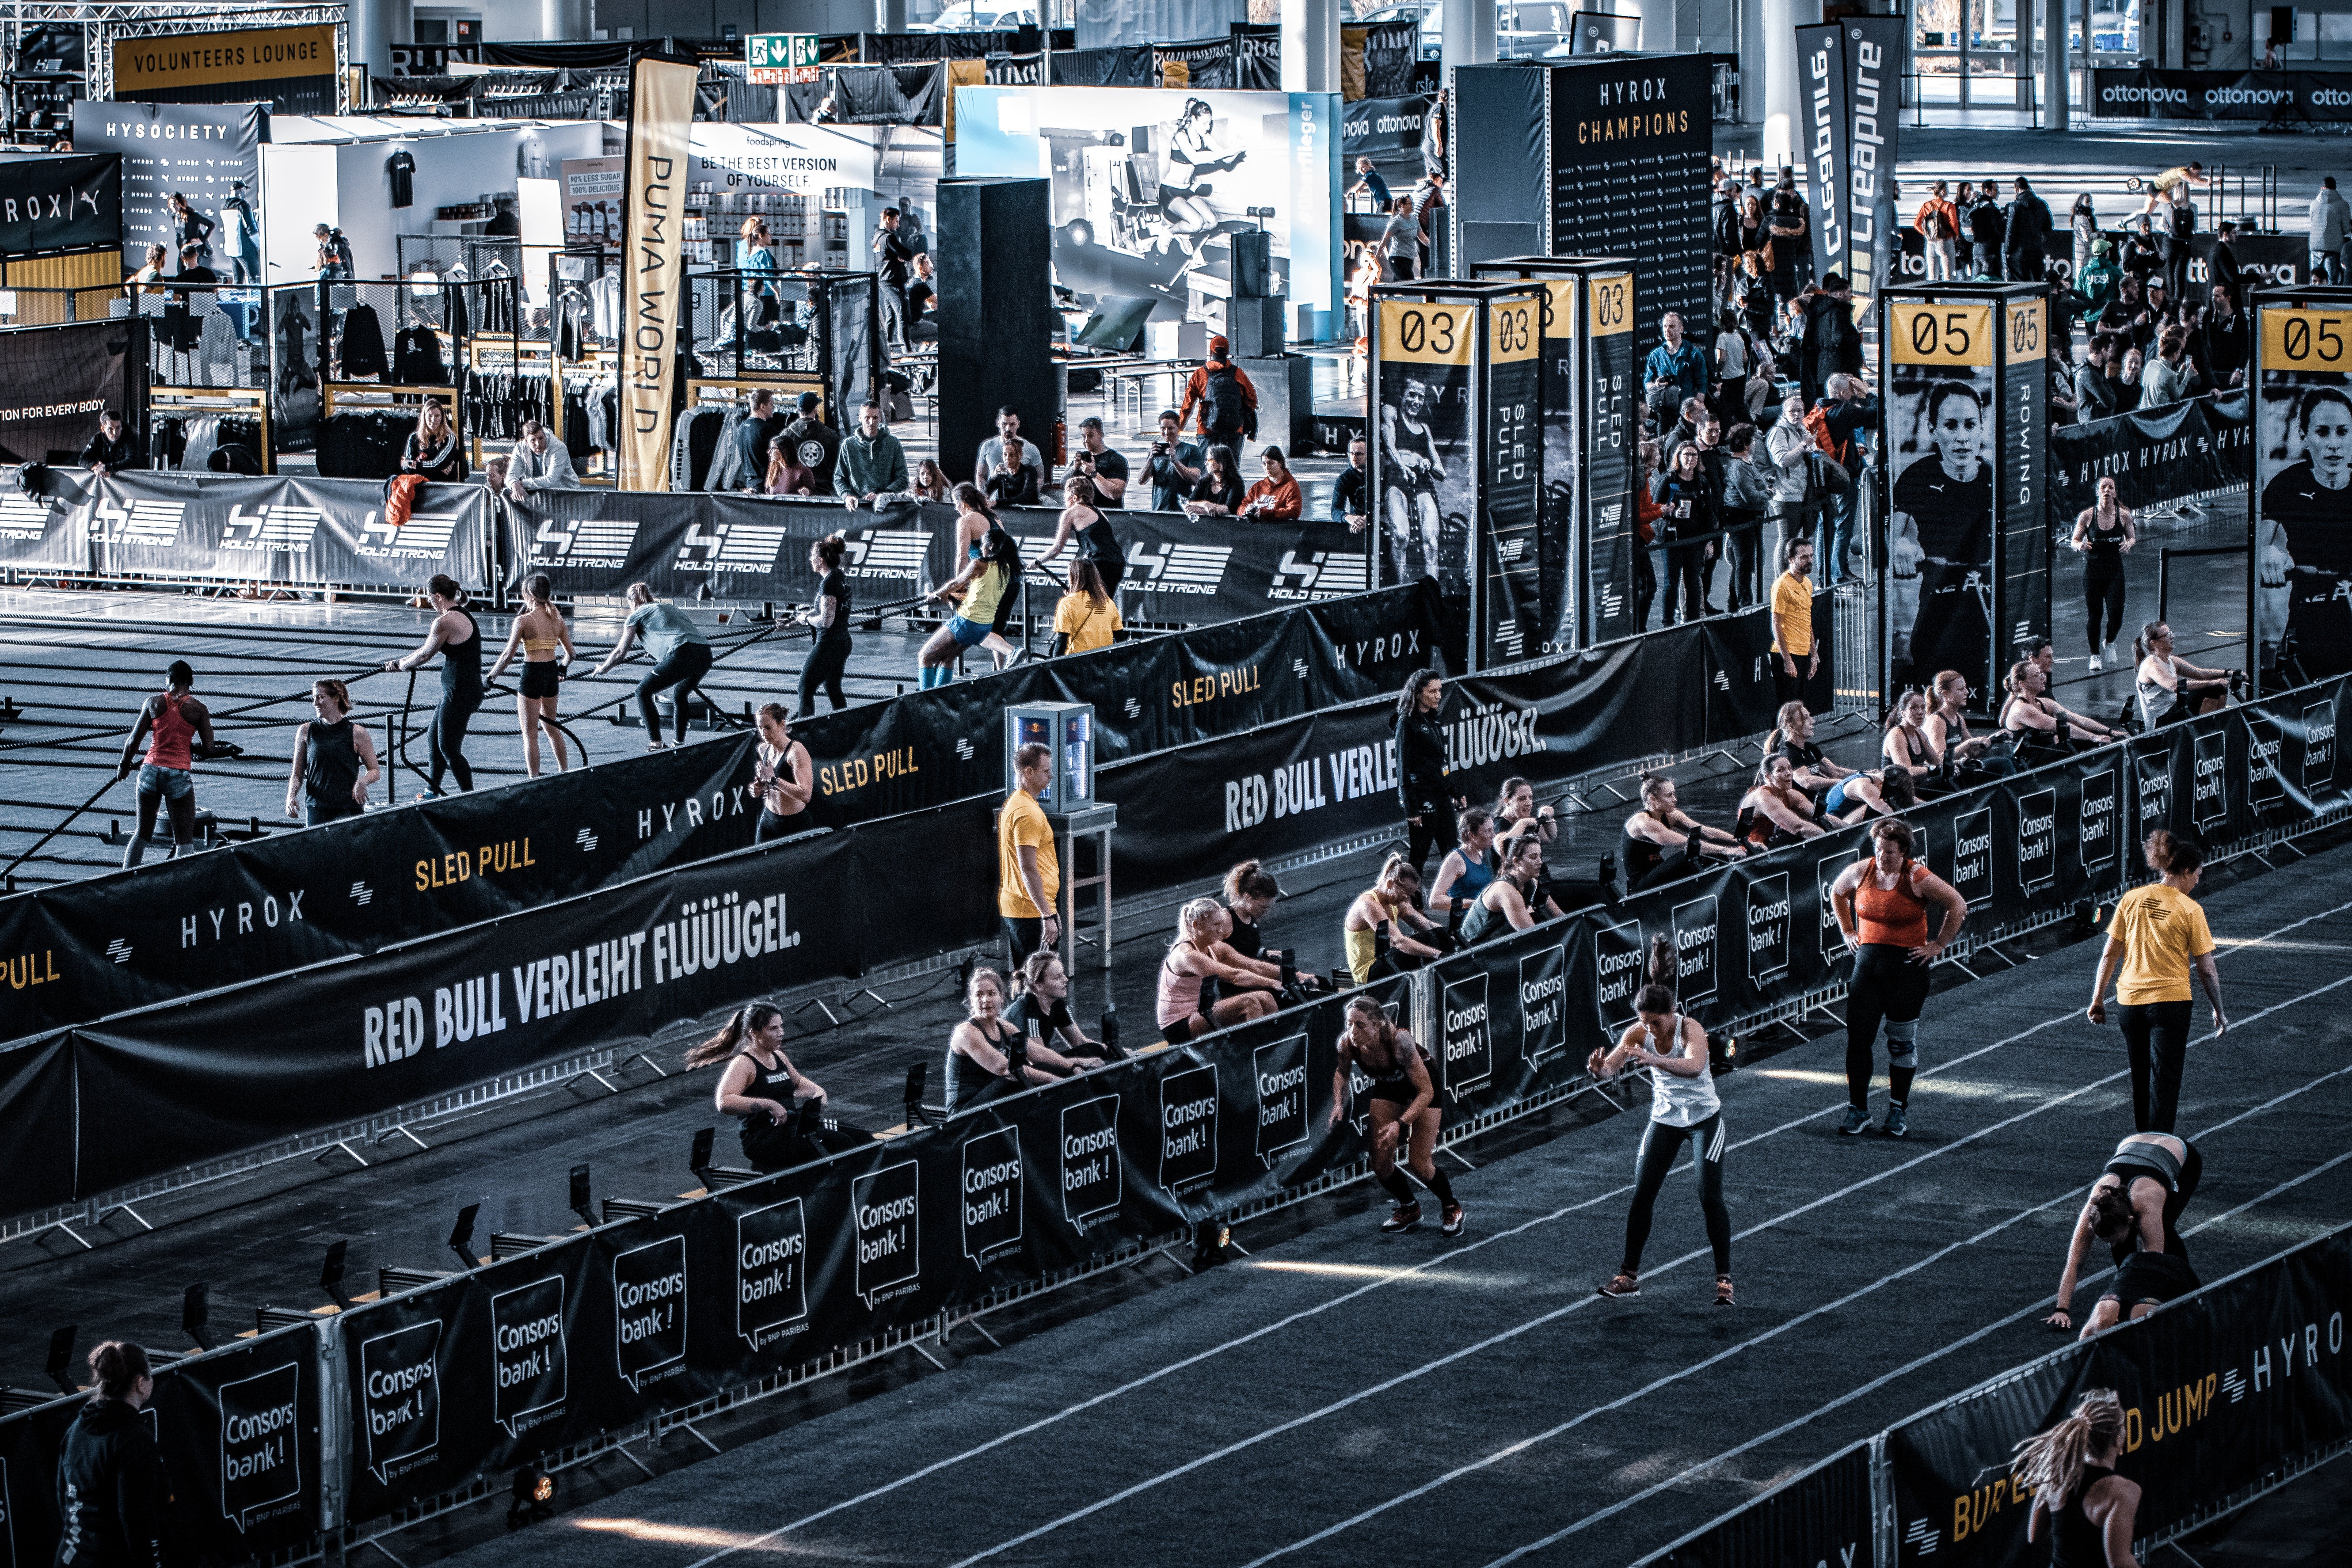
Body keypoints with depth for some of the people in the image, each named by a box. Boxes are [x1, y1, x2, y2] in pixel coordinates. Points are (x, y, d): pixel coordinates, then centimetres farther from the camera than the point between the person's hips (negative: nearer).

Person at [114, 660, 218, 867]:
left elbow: (133, 742, 5)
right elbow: (208, 749, -3)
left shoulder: (154, 703, 3)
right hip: (179, 774, -3)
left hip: (151, 770, 3)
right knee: (184, 842, 3)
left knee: (142, 835, 17)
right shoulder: (198, 709, -1)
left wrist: (124, 766, 22)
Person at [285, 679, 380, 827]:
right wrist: (291, 796, -7)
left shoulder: (357, 734, 2)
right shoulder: (306, 732, 8)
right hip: (316, 808, 2)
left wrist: (363, 782, -14)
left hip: (349, 809, -2)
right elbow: (297, 774, 12)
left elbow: (375, 771, 8)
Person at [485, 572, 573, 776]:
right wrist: (563, 669, 28)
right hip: (552, 673, 6)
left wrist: (492, 676, -5)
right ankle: (565, 772, 33)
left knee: (530, 734, 3)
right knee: (551, 726, 25)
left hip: (532, 675, -6)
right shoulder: (557, 618, 3)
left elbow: (508, 656, -16)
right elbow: (570, 653, 8)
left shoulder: (524, 621, -14)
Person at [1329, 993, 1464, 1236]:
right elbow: (1342, 1071, -1)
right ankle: (1409, 1209, 26)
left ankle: (1452, 1208, 20)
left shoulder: (1399, 1040, -41)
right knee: (1380, 1161, -2)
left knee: (1418, 1164, -8)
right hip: (1388, 1087, 4)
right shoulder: (1347, 1042, -28)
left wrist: (1401, 1124, -45)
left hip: (1423, 1083, -4)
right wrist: (1339, 1104, -17)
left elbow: (1426, 1092, -35)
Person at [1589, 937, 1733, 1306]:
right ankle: (1629, 1276, 9)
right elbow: (1611, 1066, -27)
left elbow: (1694, 1067, -47)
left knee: (1711, 1199, -7)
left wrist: (1654, 1060, -63)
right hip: (1664, 1119, 4)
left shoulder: (1690, 1029, -27)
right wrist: (1599, 1069, -51)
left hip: (1704, 1118, -4)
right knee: (1642, 1196, -1)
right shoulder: (1638, 1034, -15)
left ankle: (1724, 1279, 5)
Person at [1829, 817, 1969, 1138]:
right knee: (1858, 1038, -2)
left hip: (1907, 967, -3)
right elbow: (1837, 892, 22)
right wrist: (1848, 932, 16)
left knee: (1902, 1043, 6)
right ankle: (1857, 1110, 7)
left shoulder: (1918, 878, -12)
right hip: (1868, 962, 3)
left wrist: (1938, 945, -6)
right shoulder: (1861, 871, 0)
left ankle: (1898, 1112, 17)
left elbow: (1958, 906, -7)